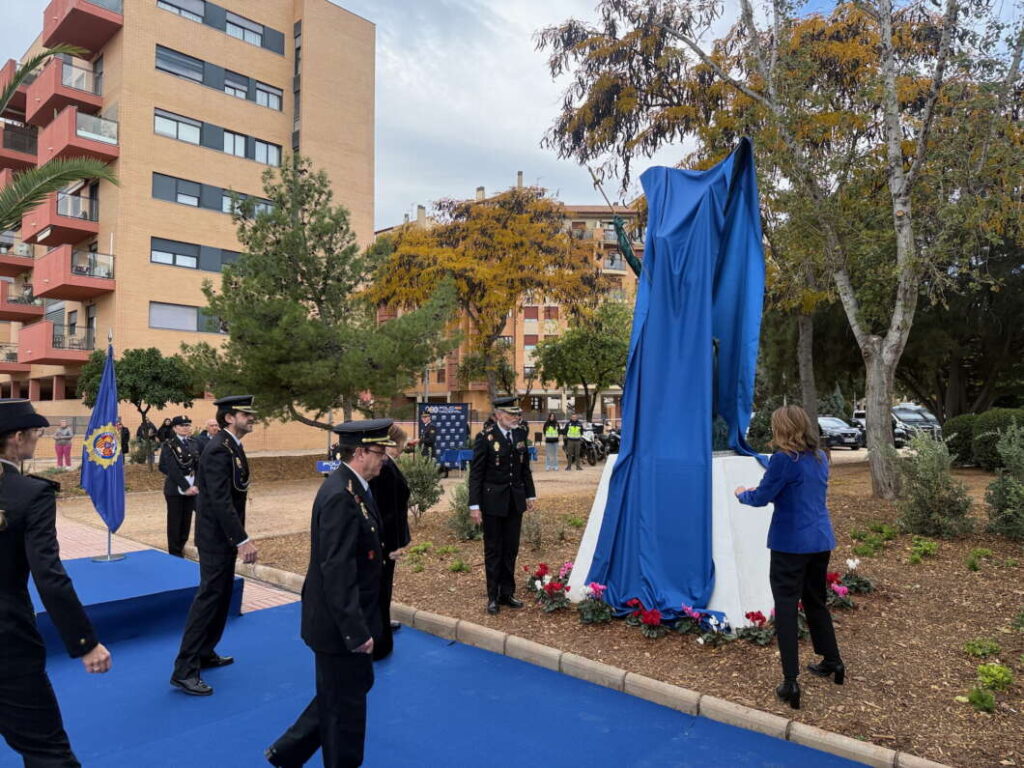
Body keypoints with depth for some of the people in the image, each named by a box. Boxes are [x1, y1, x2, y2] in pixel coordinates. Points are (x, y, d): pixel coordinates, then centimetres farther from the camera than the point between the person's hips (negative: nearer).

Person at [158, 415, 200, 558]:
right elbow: (173, 469, -14)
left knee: (187, 521, 8)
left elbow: (198, 465, 6)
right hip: (175, 489, -4)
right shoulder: (169, 445, -7)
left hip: (191, 488, 4)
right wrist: (185, 486, -18)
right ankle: (175, 555, 14)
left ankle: (181, 548, 22)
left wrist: (195, 485, -6)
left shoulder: (193, 443, 9)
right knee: (175, 523, 4)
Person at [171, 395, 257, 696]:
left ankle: (205, 653, 32)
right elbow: (220, 500, -27)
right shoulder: (220, 449, -21)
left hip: (225, 535, 10)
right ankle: (184, 670, 3)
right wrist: (242, 540, -28)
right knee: (209, 597, -5)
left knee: (221, 594, 18)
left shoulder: (233, 446, 10)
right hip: (216, 536, -10)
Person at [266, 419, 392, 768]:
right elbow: (336, 571, -28)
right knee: (345, 704, 9)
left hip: (349, 617, 10)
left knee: (358, 685, 23)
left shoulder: (350, 486, 4)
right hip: (340, 623, -10)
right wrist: (356, 630, -25)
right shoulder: (341, 496, -26)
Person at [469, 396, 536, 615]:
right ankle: (493, 597, 19)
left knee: (511, 549, 12)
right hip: (493, 501, -5)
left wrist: (529, 494, 11)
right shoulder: (485, 437, -12)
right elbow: (476, 473, -11)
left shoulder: (520, 434, 3)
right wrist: (474, 505, -14)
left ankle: (507, 593, 25)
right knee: (493, 550, 7)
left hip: (515, 500, 5)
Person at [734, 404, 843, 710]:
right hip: (821, 541, 8)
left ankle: (791, 682, 0)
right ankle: (833, 662, 37)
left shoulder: (784, 459, -16)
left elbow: (762, 498, -10)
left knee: (786, 607, 0)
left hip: (791, 544, -7)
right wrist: (762, 491, 21)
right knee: (816, 601, 24)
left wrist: (742, 493, 10)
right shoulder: (820, 458, 8)